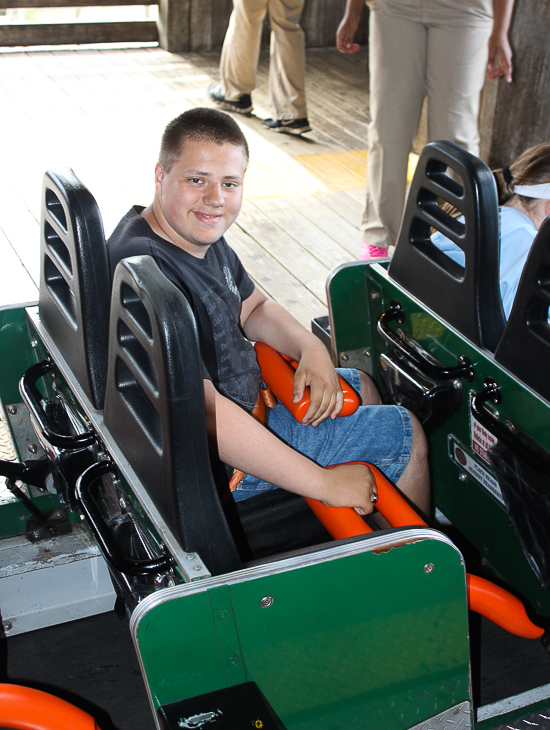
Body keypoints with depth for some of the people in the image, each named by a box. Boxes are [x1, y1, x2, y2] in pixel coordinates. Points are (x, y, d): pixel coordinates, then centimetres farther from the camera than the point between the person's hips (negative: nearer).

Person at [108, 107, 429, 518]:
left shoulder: (200, 232, -2)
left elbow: (253, 308, 15)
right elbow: (204, 413, -38)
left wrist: (312, 348, -7)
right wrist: (324, 484, -31)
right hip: (208, 461, -10)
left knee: (360, 387, 25)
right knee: (406, 435, -1)